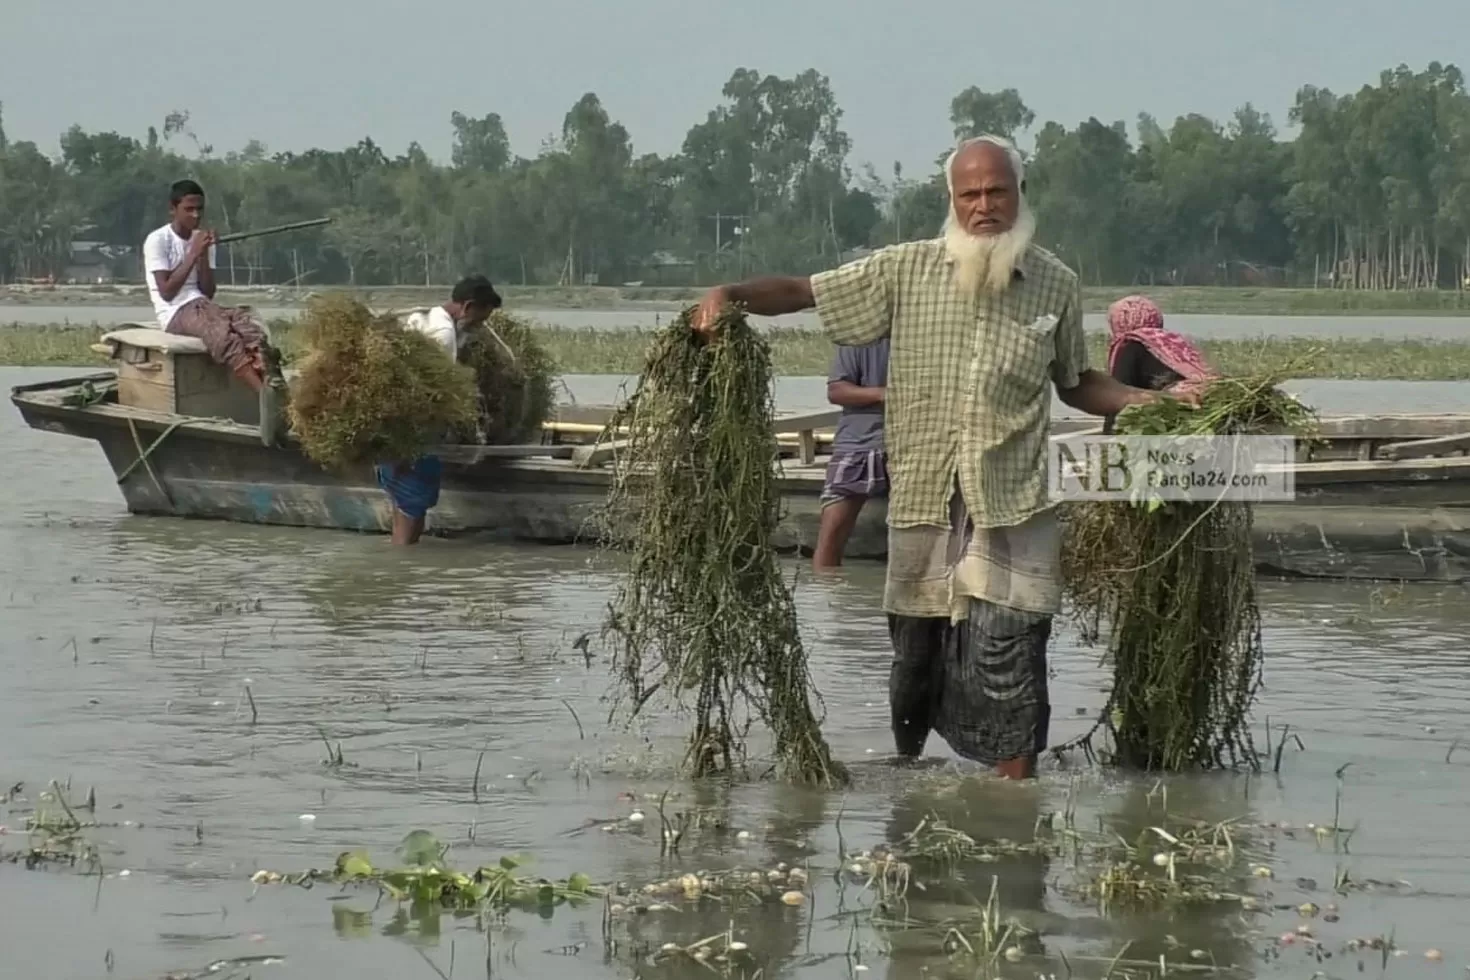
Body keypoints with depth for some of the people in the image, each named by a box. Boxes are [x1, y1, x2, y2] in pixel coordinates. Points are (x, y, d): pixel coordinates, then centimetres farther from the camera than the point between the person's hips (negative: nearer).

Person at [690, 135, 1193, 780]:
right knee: (916, 650, 14)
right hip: (922, 501, 1)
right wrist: (729, 294, -14)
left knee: (1009, 660, -10)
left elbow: (1076, 384, 17)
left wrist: (1149, 401, 2)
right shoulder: (907, 270, 2)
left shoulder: (1055, 286, 5)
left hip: (1013, 508, -1)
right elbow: (801, 292, 2)